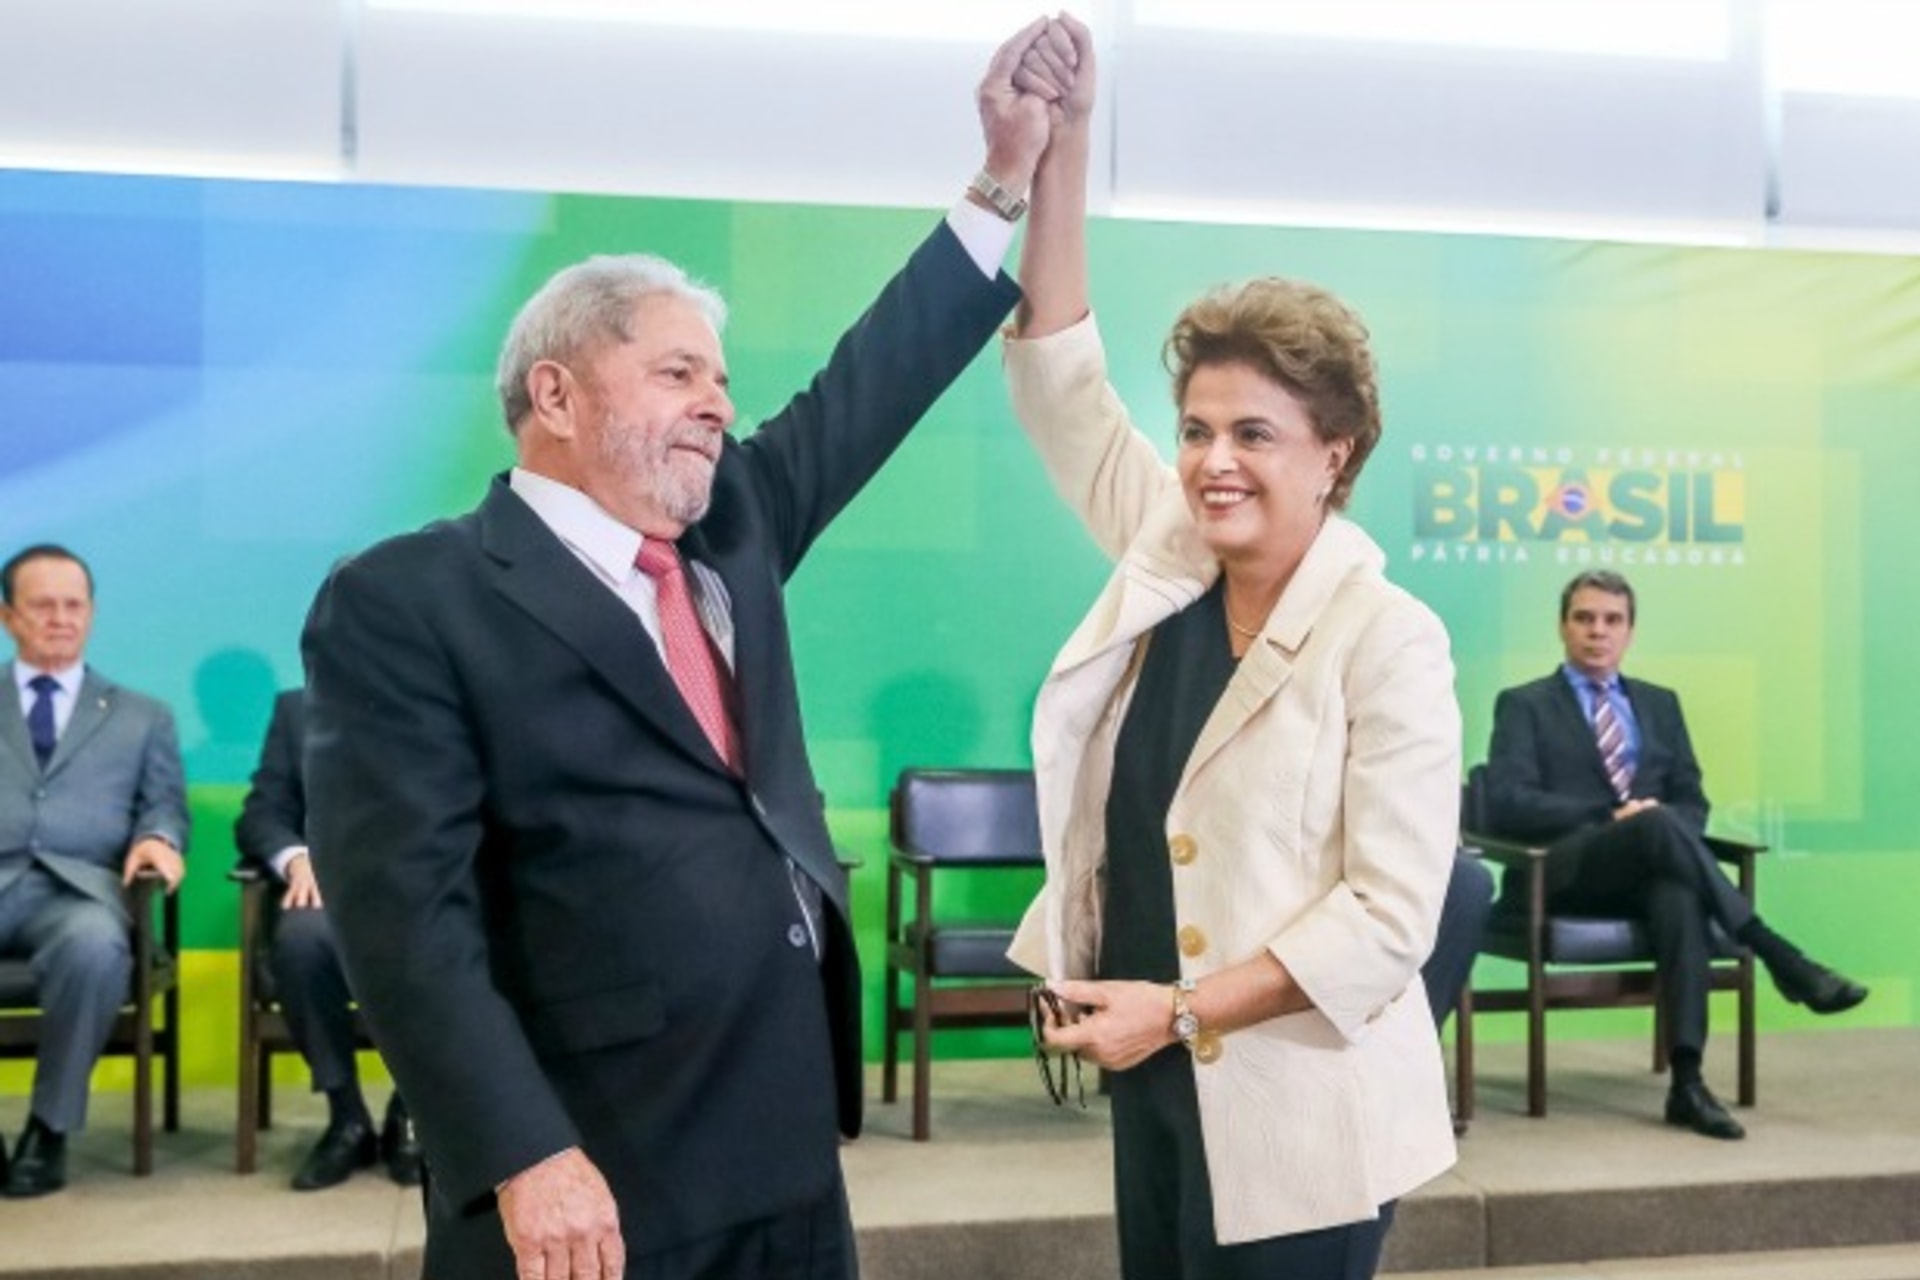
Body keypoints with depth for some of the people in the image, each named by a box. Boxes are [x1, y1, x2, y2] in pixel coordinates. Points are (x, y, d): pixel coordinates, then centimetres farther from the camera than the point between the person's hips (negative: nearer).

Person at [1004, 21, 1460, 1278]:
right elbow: (1064, 386, 1)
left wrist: (1180, 1008, -19)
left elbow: (1392, 913, -17)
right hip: (1155, 1083, 6)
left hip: (1292, 1112, -6)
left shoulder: (1389, 637, -15)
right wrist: (1060, 146, -7)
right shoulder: (1168, 565, 2)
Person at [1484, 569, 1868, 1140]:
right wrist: (1610, 817, -18)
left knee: (1680, 896, -35)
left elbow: (1692, 801, 17)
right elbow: (1507, 803, -6)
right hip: (1566, 871, -3)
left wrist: (1662, 824, -9)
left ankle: (1687, 1080, -42)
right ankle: (1779, 957, -34)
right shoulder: (1523, 705, 9)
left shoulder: (1659, 703, 23)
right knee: (1658, 826, -35)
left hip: (1648, 872, 3)